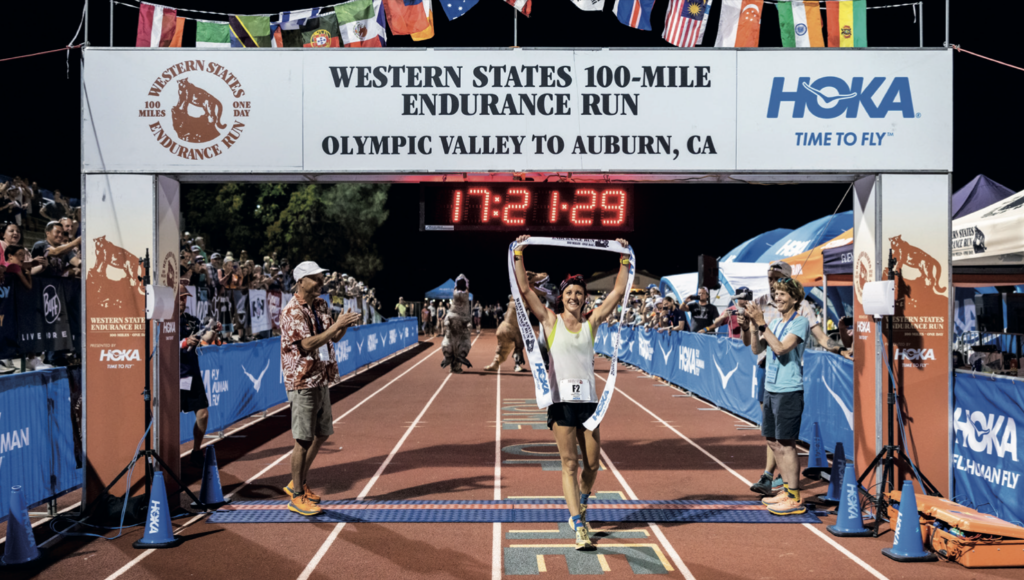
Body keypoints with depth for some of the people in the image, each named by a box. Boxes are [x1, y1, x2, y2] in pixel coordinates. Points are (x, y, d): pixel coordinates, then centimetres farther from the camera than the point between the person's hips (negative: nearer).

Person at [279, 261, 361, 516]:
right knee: (304, 439, -4)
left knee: (321, 433, 16)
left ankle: (299, 483, 30)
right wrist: (337, 325, -25)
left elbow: (332, 338, 13)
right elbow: (308, 344, -25)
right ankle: (296, 496, 7)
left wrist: (345, 325, -7)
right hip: (303, 381, -9)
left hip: (322, 379, 9)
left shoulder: (321, 305, 10)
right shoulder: (292, 311, -15)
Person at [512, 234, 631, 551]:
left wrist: (624, 259, 11)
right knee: (569, 463, -5)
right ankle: (579, 528, -7)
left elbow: (618, 292, 11)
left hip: (588, 399, 3)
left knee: (592, 463, 6)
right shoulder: (550, 321, 3)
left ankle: (579, 507, 34)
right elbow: (525, 289, -2)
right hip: (561, 399, -3)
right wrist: (518, 253, -4)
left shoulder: (592, 322, 9)